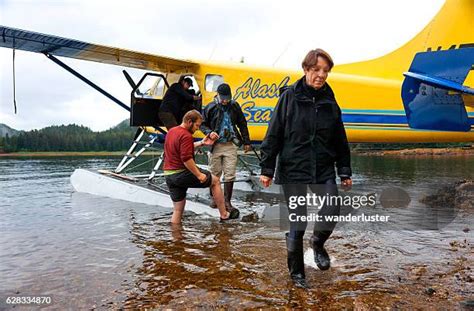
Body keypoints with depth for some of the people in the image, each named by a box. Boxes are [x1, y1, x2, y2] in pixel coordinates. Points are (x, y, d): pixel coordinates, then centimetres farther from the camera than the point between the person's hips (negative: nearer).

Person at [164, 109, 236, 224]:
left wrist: (201, 143, 24)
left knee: (177, 210, 15)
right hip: (182, 173, -8)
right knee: (215, 181, 10)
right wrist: (199, 175, -20)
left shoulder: (171, 131, 14)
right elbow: (186, 158, -25)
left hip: (169, 175, 9)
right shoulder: (186, 135, -16)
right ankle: (224, 214, 14)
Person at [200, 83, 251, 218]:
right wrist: (209, 132, -15)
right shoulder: (211, 107, -2)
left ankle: (227, 202, 6)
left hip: (230, 145, 1)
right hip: (215, 145, -1)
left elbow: (242, 124, 10)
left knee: (230, 175, -1)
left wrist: (246, 142, 10)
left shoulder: (234, 106, 4)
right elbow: (202, 124, 6)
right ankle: (214, 197, 28)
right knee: (215, 173, 8)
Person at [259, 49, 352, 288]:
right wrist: (267, 169, -9)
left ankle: (317, 242, 19)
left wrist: (345, 172, 11)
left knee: (333, 210, -16)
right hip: (293, 169, -3)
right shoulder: (289, 97, -4)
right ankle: (296, 272, 24)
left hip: (323, 170, 3)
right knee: (297, 223, 2)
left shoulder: (329, 102, 7)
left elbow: (340, 140, 13)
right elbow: (273, 135, -6)